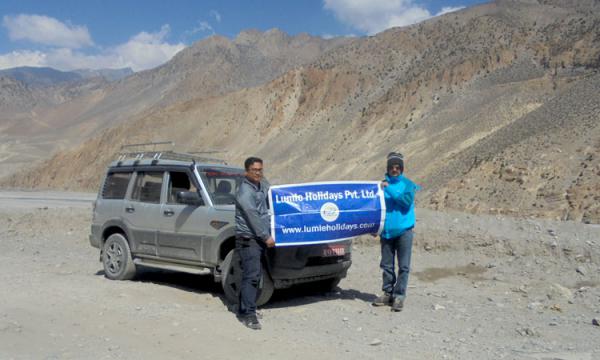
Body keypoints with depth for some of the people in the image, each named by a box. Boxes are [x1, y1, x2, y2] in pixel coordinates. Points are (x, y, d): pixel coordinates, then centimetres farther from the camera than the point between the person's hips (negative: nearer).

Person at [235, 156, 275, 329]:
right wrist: (266, 237, -17)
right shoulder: (244, 191, -12)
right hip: (248, 239, -8)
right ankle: (248, 314, -9)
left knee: (253, 275, 11)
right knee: (251, 276, -12)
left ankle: (244, 310, 19)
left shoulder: (263, 184, 14)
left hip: (260, 238, 8)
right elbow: (252, 216, -17)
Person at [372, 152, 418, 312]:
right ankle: (387, 293, 21)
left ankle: (399, 296, 6)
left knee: (403, 266, -1)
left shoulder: (407, 184, 0)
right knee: (387, 265, 10)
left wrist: (389, 189, -20)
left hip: (403, 231, -3)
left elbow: (407, 200, -18)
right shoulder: (383, 184, 8)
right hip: (386, 231, 3)